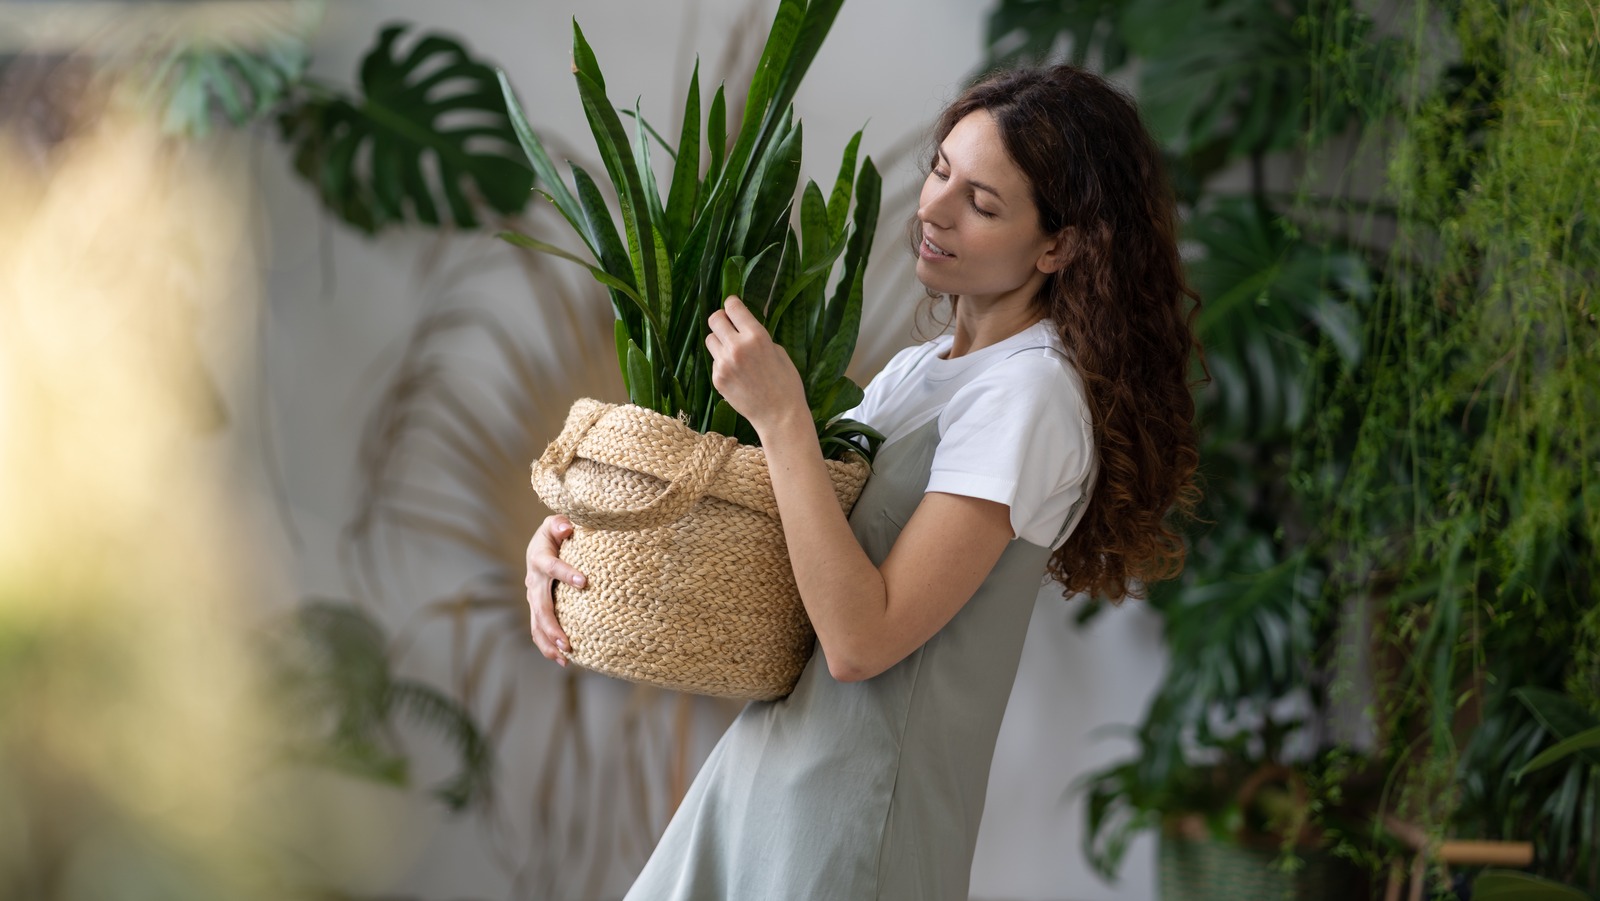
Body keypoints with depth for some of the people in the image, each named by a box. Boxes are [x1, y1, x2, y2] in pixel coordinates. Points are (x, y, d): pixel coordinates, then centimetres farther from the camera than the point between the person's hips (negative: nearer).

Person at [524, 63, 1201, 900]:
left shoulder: (1029, 394, -16)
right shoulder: (921, 371, 13)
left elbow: (860, 640, -23)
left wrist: (781, 417, -22)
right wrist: (575, 531, -3)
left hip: (854, 808, -8)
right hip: (763, 772, 8)